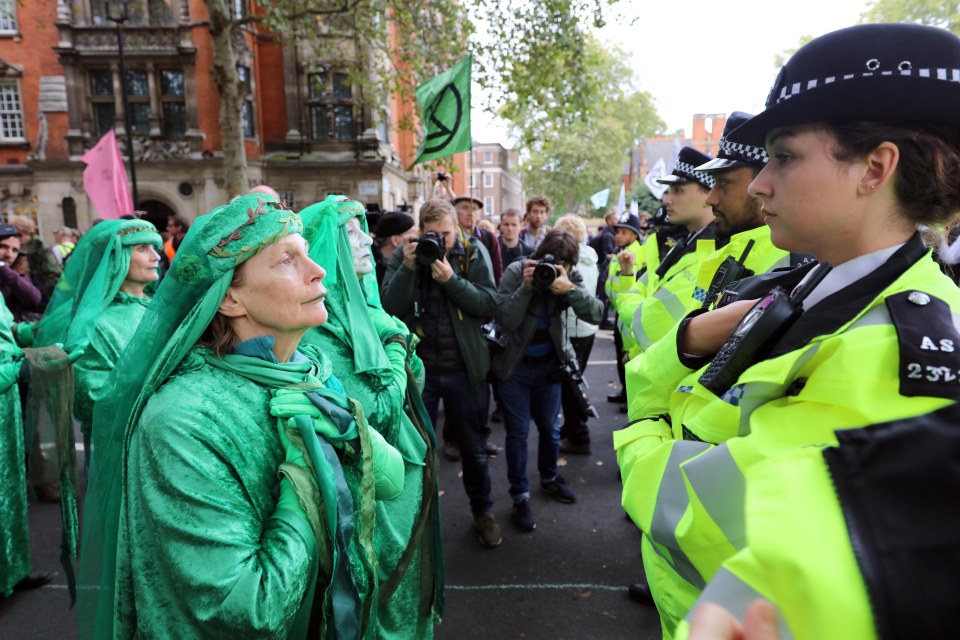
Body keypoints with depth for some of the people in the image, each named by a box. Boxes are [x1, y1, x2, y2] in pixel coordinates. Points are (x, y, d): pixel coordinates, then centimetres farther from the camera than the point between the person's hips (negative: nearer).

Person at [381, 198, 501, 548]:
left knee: (473, 447, 15)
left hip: (465, 369, 0)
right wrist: (408, 268, -22)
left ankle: (482, 512, 36)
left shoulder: (474, 254, -3)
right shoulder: (404, 256, -2)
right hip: (418, 367, 0)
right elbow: (389, 307, -12)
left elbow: (488, 305, -12)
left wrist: (451, 279, -22)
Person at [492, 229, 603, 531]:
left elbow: (595, 314, -20)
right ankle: (520, 496, 19)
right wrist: (526, 287, -33)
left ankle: (549, 478, 42)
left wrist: (569, 288, -34)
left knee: (550, 428, 18)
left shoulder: (570, 277, -7)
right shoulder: (515, 272, -16)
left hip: (549, 365, 3)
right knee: (517, 433, 3)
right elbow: (504, 321, -23)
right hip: (514, 366, -3)